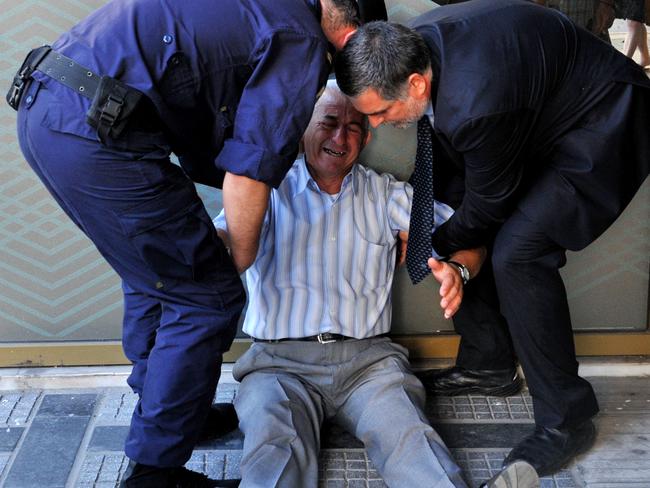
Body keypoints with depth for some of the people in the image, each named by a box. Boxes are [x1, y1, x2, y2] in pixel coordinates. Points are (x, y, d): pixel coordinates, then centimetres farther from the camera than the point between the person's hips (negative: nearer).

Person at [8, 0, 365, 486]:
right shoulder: (304, 44, -2)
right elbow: (245, 177, -8)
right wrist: (243, 260, 8)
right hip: (95, 131, -10)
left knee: (156, 277, 25)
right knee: (208, 297, 3)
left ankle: (163, 412, 41)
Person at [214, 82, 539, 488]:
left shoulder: (386, 194, 19)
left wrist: (457, 270, -13)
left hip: (368, 358, 1)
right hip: (279, 360, 0)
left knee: (408, 435, -30)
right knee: (274, 447, -32)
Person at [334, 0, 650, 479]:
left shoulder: (478, 103, -38)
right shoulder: (415, 43, -13)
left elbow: (488, 206, -19)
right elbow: (449, 134, 8)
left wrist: (431, 244, -3)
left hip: (606, 127, -9)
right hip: (542, 111, 10)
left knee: (517, 251, -23)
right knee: (460, 221, 7)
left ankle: (566, 421, -8)